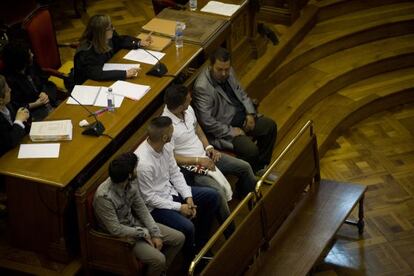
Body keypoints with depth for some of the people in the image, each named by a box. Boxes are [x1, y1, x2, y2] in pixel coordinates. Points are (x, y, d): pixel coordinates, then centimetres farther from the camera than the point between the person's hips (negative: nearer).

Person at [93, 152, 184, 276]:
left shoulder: (131, 183, -10)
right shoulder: (104, 197, -33)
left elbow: (141, 209, 2)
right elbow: (115, 230, -27)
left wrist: (155, 233, -6)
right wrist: (144, 233, -16)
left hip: (135, 223, 8)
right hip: (121, 235, -8)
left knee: (179, 238, 6)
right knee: (158, 259, -25)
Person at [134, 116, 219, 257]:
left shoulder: (166, 146, -9)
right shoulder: (143, 163, -33)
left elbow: (175, 173, 5)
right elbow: (149, 198, -24)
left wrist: (188, 197, -7)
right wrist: (179, 207, -19)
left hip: (170, 191, 9)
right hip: (155, 205, -9)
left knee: (212, 196, 6)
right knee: (187, 227, -28)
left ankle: (200, 244, 19)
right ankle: (192, 259, 4)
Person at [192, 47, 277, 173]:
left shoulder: (229, 72, -1)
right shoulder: (202, 88, -27)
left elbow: (241, 93, 15)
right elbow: (206, 121, -27)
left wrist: (250, 113, -1)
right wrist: (231, 131, -21)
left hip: (241, 117, 9)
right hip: (223, 128, -9)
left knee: (270, 126, 3)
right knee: (251, 149, -25)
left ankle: (259, 168, 19)